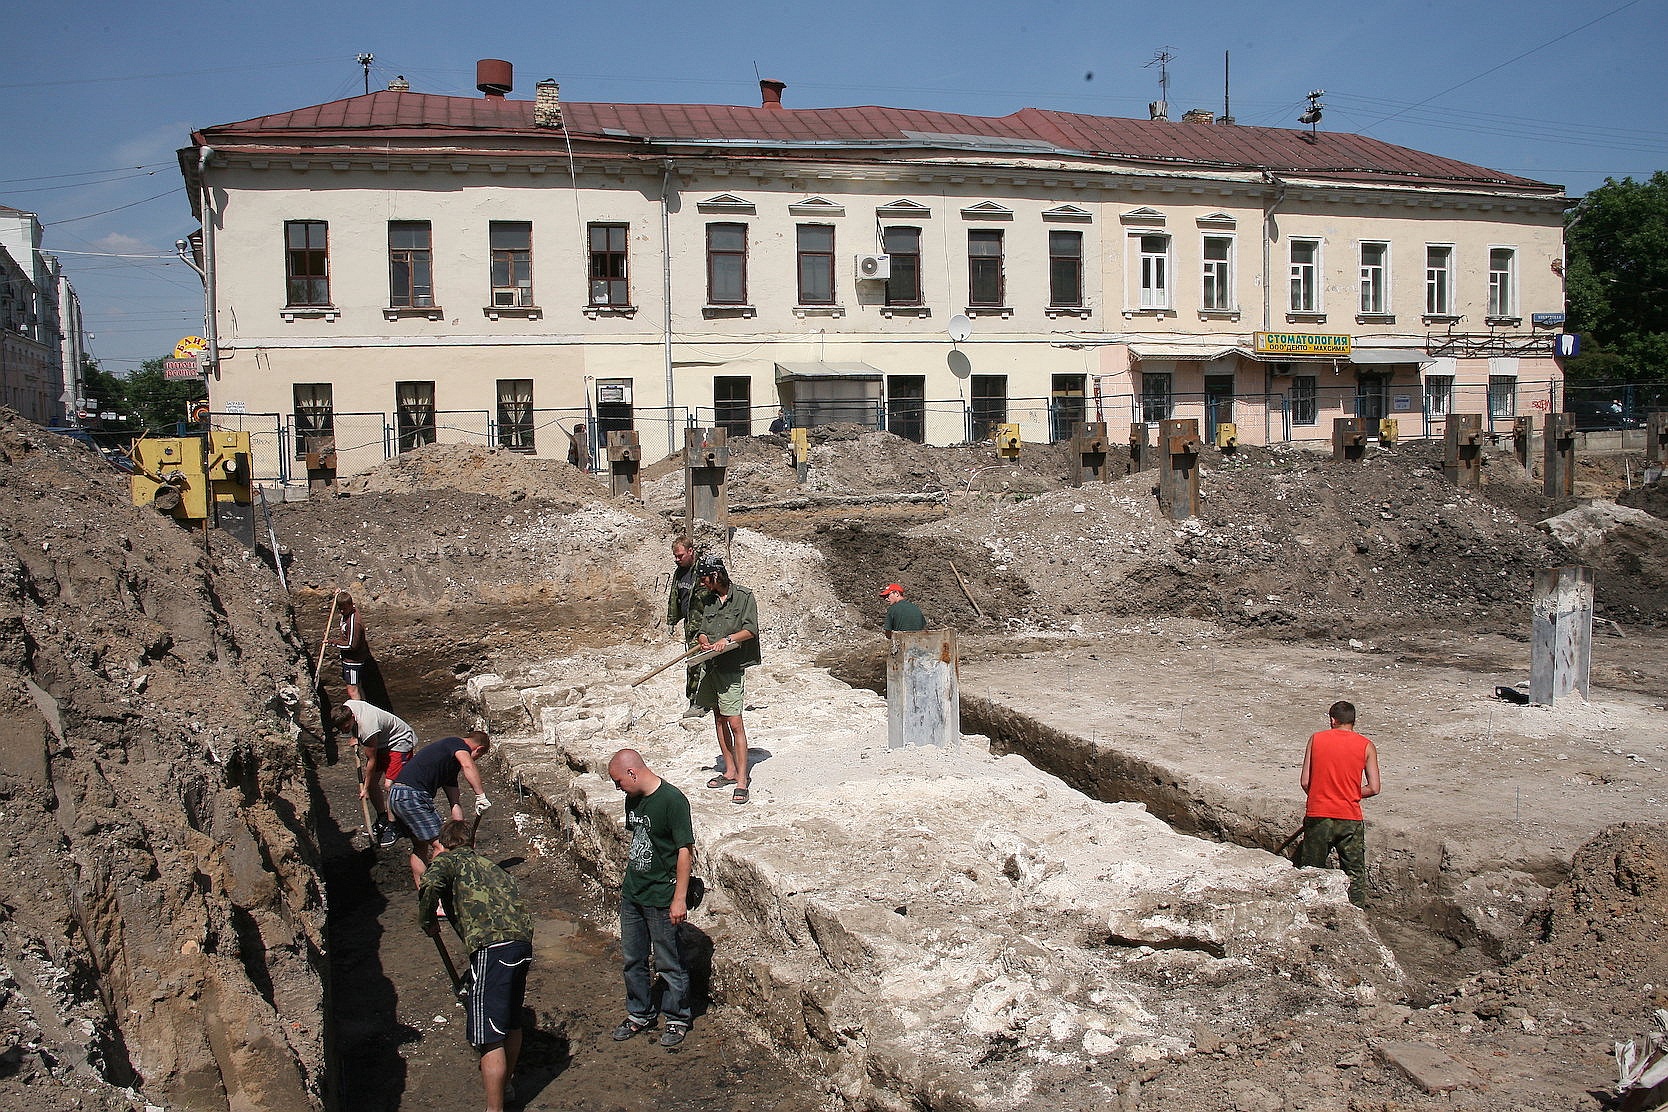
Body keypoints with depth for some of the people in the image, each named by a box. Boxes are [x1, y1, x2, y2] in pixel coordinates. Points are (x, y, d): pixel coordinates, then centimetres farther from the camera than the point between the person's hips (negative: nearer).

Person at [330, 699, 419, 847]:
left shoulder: (367, 728, -38)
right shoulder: (345, 709, -16)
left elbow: (372, 761, -25)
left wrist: (365, 787, -14)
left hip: (400, 742, -9)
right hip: (381, 742, 9)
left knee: (389, 785, -18)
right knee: (372, 782, 3)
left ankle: (391, 827, -6)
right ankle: (383, 819, 21)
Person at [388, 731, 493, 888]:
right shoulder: (458, 744, 0)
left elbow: (454, 803, 25)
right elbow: (468, 765, -26)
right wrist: (481, 796, -28)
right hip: (413, 796, -11)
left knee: (420, 846, 22)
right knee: (441, 844, -5)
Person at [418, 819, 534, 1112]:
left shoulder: (449, 860, 8)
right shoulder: (488, 865, 28)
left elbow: (430, 883, -14)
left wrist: (426, 921, 3)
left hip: (492, 947, -8)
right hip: (523, 943, 8)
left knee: (488, 1036, -2)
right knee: (511, 1022, 25)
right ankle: (505, 1085, 43)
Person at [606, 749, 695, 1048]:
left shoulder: (672, 800, -21)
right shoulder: (633, 800, 4)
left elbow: (685, 850, -20)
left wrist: (680, 899, -20)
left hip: (662, 898, -8)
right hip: (632, 894, 8)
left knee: (669, 962, 7)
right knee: (633, 959, 18)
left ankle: (676, 1018, 25)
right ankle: (639, 1014, 35)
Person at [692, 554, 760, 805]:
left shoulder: (743, 597, -4)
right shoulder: (707, 599, 13)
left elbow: (751, 630, -9)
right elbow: (702, 630, 15)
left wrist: (728, 639, -21)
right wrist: (703, 640, -6)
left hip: (731, 667, -7)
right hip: (709, 665, 7)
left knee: (735, 723, -10)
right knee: (719, 719, 12)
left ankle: (742, 780, -9)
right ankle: (729, 771, 21)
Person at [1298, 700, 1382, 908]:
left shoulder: (1316, 739, 1)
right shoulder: (1366, 746, 1)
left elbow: (1305, 782, 0)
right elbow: (1373, 788, -3)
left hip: (1318, 815, 0)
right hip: (1350, 818, 0)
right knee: (1354, 873, 11)